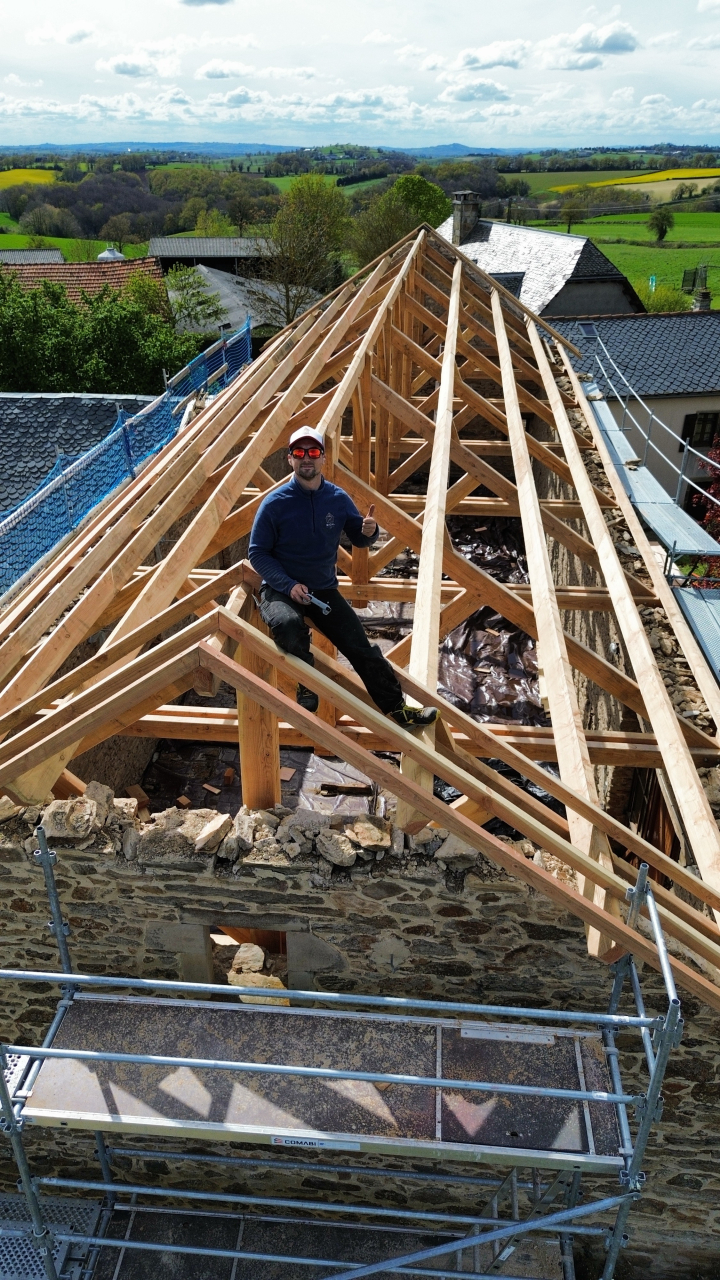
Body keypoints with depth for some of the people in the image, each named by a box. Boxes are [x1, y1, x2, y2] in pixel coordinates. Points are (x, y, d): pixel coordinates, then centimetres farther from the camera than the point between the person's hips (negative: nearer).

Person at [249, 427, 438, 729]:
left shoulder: (338, 499, 0)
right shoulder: (275, 503, -10)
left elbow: (358, 539, 12)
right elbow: (257, 553, -8)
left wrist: (369, 531, -13)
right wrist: (289, 585, -22)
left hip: (324, 590, 4)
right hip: (281, 590, -3)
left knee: (361, 647, -7)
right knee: (288, 624, -37)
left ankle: (398, 709, 4)